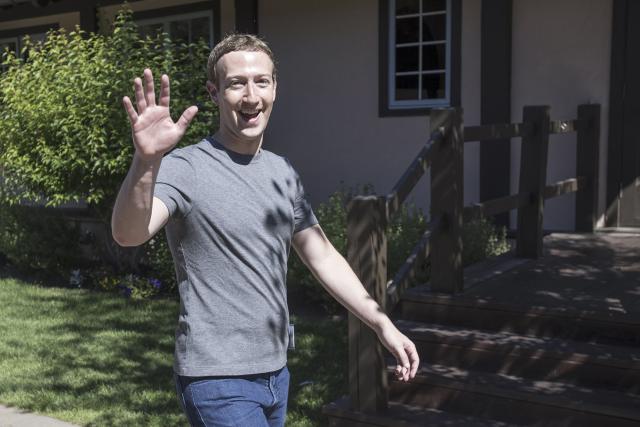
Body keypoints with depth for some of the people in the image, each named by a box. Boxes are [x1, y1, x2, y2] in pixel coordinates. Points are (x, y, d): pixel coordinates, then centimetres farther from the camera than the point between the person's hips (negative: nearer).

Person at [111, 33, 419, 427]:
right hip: (219, 382, -7)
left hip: (276, 372, 7)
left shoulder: (282, 173, 8)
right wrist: (147, 160, -48)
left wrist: (383, 325, 9)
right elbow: (128, 234, -31)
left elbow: (323, 256, 13)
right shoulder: (186, 169, -14)